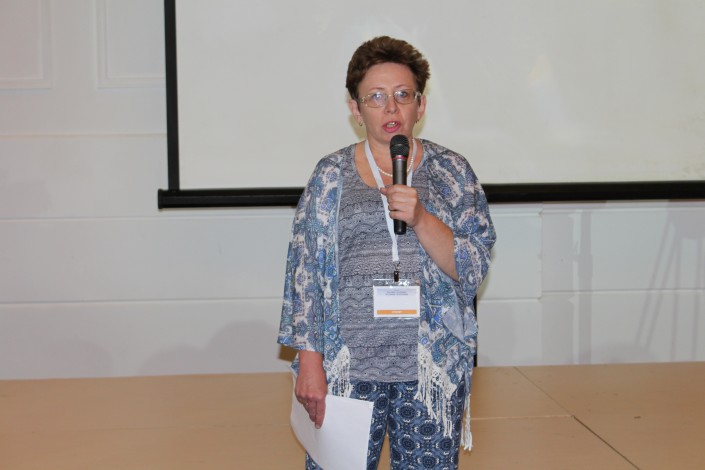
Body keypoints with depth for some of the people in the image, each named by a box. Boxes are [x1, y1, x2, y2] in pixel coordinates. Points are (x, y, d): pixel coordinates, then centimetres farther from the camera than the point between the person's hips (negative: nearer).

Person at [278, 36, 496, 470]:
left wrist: (420, 220, -17)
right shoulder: (331, 175, 4)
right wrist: (309, 359, -4)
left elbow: (474, 269, -2)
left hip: (432, 370, 1)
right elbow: (305, 271, 3)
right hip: (347, 368, 0)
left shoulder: (451, 171, 5)